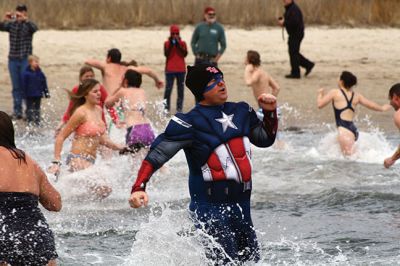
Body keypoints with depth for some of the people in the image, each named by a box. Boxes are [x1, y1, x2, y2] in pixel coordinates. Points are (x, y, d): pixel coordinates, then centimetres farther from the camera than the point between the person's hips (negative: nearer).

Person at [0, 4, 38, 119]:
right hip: (13, 59, 3)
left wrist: (24, 19, -36)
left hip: (25, 59, -3)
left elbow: (34, 28, -23)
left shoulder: (28, 24, -2)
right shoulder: (11, 24, 7)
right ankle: (17, 111, 10)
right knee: (16, 87, 6)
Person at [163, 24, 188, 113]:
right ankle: (166, 107, -2)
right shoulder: (167, 43, 3)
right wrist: (171, 44, -16)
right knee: (168, 89, -6)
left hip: (181, 70, 2)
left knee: (180, 89, 3)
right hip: (170, 70, -2)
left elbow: (185, 54, -8)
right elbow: (166, 54, -10)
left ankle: (179, 108, 7)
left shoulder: (182, 43, 6)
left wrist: (178, 44, -14)